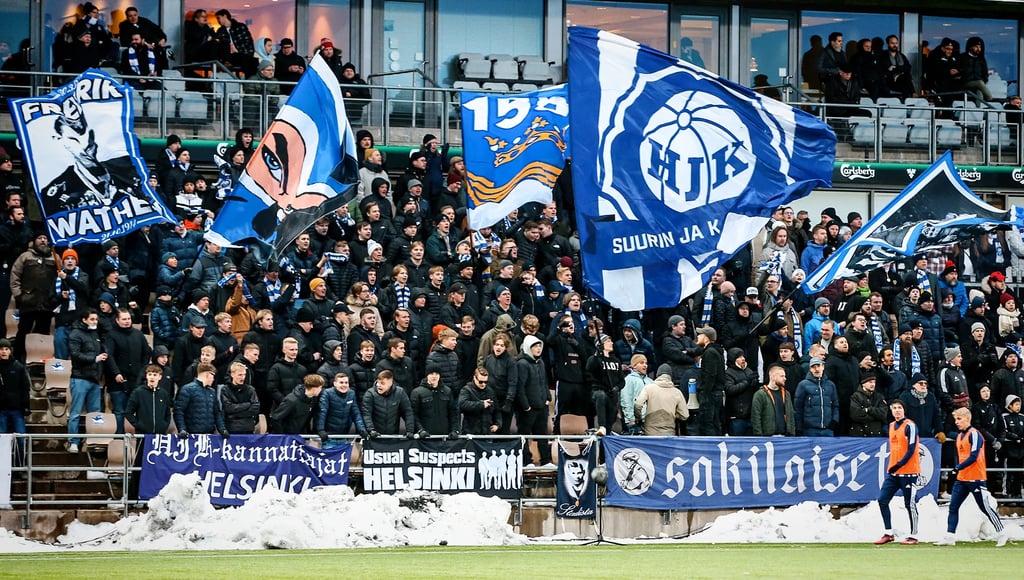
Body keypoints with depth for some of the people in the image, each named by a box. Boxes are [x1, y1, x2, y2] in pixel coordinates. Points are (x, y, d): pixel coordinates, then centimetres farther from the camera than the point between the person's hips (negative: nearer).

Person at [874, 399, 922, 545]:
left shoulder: (910, 426, -9)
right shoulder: (891, 426, 14)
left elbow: (911, 450, -15)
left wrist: (899, 465, -19)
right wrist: (892, 466, 14)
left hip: (908, 472, -8)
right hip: (893, 472, 8)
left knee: (910, 504, -2)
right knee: (882, 500, 2)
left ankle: (914, 536, 7)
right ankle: (888, 534, 8)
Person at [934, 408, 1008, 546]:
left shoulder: (974, 434, -13)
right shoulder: (959, 436, 14)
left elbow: (973, 457, -21)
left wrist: (959, 467, -24)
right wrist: (956, 471, 12)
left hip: (976, 478, -8)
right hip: (961, 478, 8)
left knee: (985, 508, -2)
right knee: (953, 507, 1)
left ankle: (1001, 534, 10)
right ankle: (949, 537, 2)